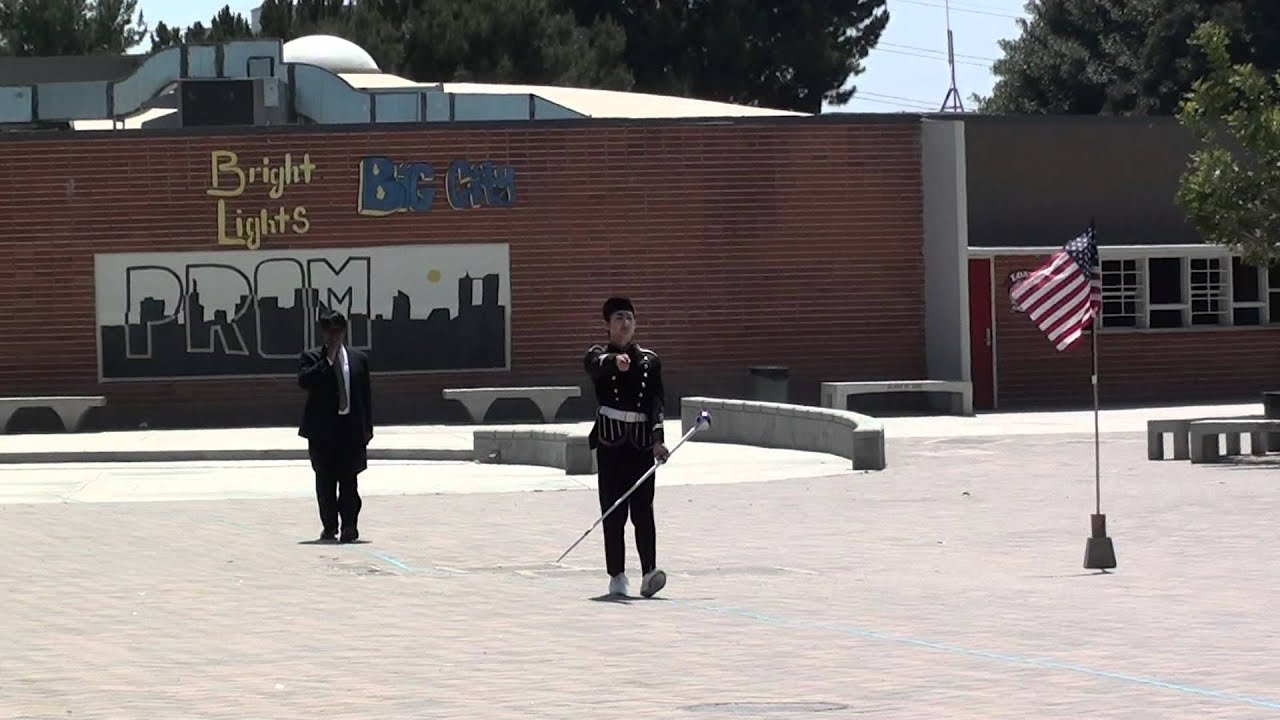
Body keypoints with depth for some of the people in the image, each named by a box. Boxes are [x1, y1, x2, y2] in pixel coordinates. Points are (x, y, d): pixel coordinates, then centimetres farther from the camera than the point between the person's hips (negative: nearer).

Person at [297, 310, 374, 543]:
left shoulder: (358, 359, 11)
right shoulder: (311, 358, 4)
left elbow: (366, 395, 11)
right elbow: (304, 380, -15)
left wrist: (367, 427, 4)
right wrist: (328, 360, -14)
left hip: (351, 427, 1)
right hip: (322, 428, -1)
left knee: (348, 479, -3)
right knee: (325, 480, 4)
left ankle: (349, 525, -1)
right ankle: (329, 526, 11)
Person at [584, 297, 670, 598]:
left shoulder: (649, 360, 10)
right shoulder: (599, 356, 4)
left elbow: (656, 402, 3)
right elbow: (597, 366, -23)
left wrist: (657, 439, -11)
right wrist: (616, 361, -47)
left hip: (642, 441, 1)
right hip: (611, 443, -1)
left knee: (643, 510, -8)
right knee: (613, 512, 0)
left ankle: (649, 572, -17)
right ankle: (617, 576, 7)